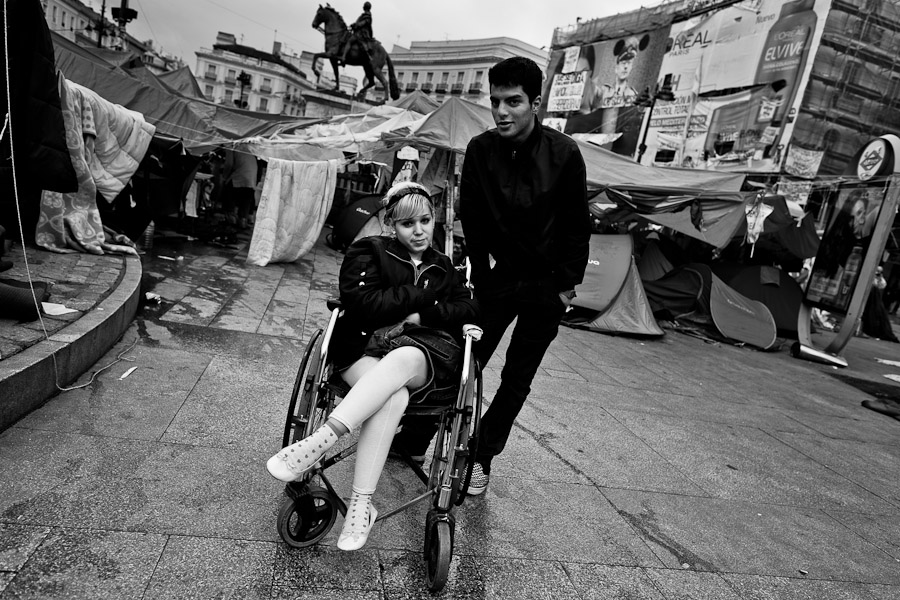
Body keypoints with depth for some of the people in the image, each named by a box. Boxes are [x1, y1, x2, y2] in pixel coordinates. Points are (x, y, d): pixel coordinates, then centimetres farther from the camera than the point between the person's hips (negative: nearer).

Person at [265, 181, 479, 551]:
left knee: (401, 360, -37)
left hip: (426, 351, 2)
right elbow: (363, 304, -6)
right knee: (393, 398, -36)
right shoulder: (369, 252, 12)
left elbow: (469, 310, 11)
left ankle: (319, 443, -39)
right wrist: (423, 296, -2)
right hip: (366, 345, -2)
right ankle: (361, 506, -31)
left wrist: (420, 316, -5)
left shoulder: (443, 267, 26)